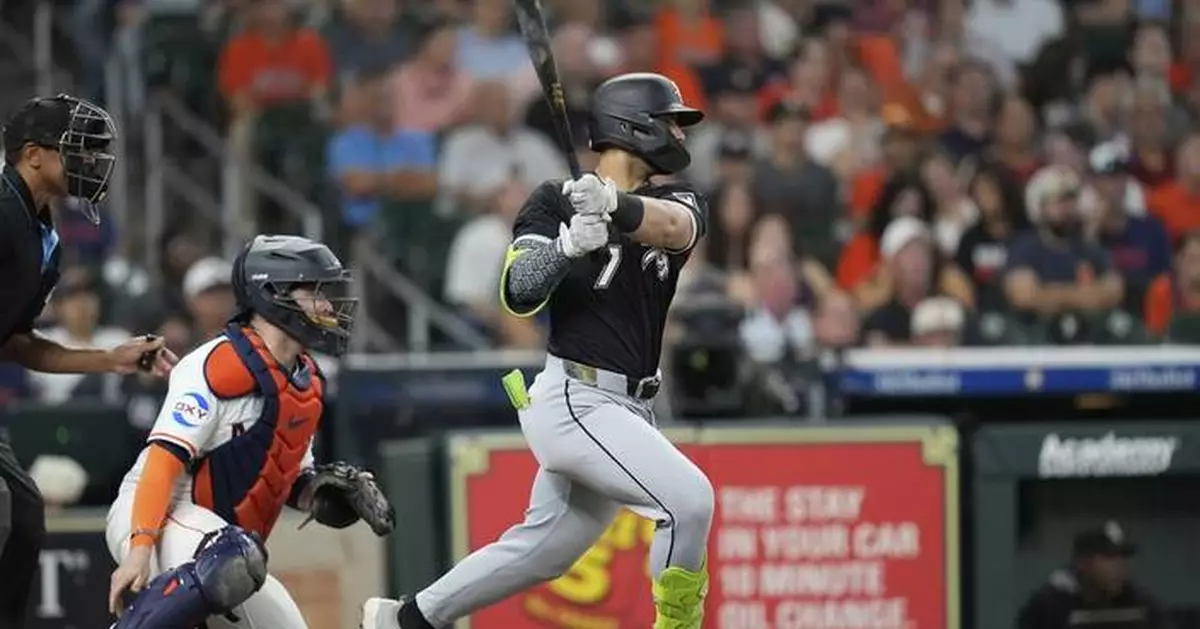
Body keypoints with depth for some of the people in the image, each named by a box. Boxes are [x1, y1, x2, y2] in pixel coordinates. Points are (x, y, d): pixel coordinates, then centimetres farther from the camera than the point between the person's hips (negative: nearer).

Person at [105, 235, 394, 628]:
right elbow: (164, 459, -21)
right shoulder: (220, 364, -15)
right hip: (158, 518, -10)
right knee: (230, 562, -39)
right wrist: (139, 551, -30)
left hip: (222, 534, 10)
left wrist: (321, 496, 0)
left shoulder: (308, 383, 14)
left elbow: (291, 479, 24)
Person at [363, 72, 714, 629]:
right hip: (574, 400, -6)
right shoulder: (555, 202, -2)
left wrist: (615, 203, -37)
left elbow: (673, 226, -17)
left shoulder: (678, 203, 9)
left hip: (626, 412, 6)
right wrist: (570, 243, -30)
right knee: (688, 498, -22)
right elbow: (518, 294, -13)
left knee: (542, 549, 14)